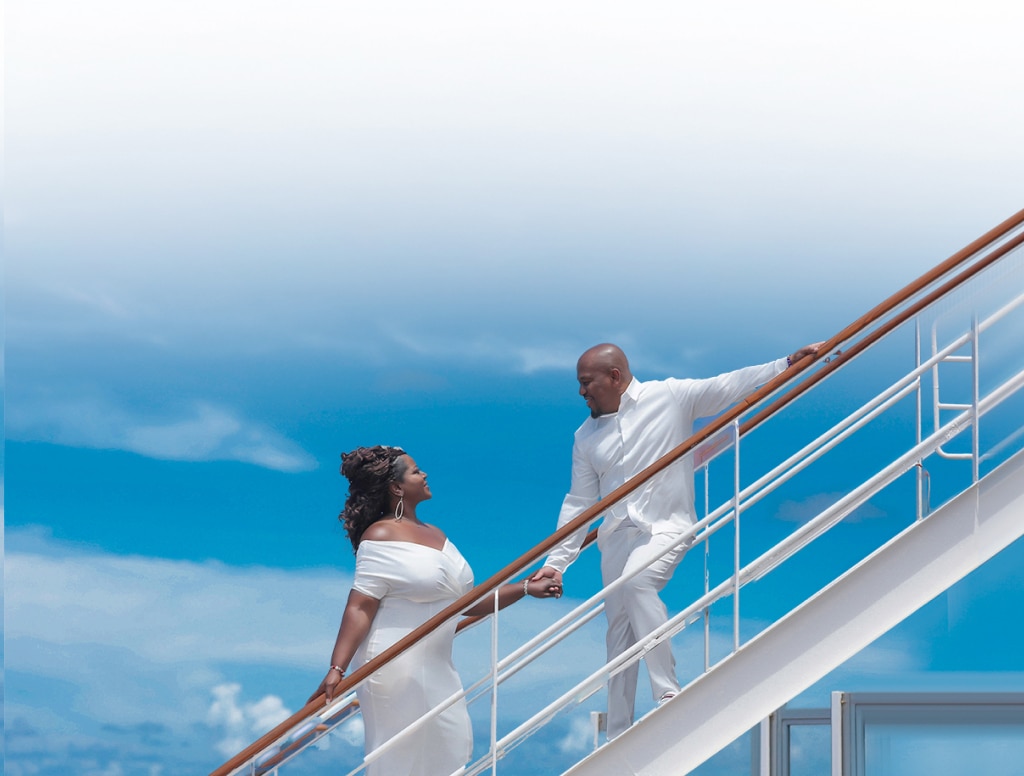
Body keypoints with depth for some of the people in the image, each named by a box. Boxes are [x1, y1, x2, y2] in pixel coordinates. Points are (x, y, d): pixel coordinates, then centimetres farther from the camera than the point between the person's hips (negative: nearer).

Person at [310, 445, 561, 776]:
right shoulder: (381, 536, -10)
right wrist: (337, 668, -26)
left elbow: (468, 602, 15)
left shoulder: (435, 534, 13)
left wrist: (525, 588, 12)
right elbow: (360, 608, -17)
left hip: (436, 667, 8)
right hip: (396, 666, -8)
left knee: (453, 749, 9)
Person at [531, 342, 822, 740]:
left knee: (636, 581, -34)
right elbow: (579, 504, 12)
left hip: (666, 527, -5)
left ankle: (668, 691, -31)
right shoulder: (586, 436, 10)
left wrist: (789, 362, -11)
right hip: (616, 536, 5)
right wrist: (556, 561, 7)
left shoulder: (670, 397, -2)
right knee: (618, 639, 3)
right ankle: (618, 740, 9)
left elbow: (728, 387, -4)